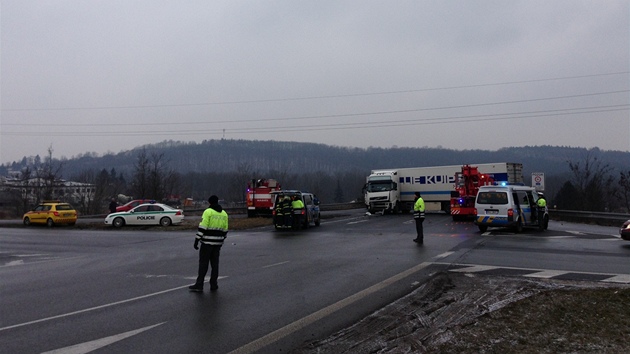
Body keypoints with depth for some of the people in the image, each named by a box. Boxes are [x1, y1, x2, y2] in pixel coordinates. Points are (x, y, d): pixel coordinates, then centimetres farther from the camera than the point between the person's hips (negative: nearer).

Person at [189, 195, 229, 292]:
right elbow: (225, 230, 12)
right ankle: (214, 285, 13)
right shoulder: (224, 214, 10)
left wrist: (197, 240, -12)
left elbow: (202, 227, -15)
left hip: (207, 242, -5)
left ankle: (199, 285, 1)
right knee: (214, 263, 11)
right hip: (218, 242, 5)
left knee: (203, 263, -1)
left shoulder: (208, 212, -9)